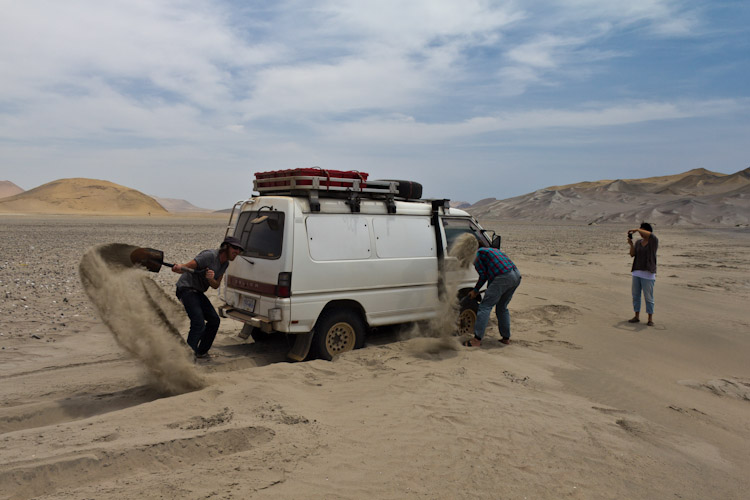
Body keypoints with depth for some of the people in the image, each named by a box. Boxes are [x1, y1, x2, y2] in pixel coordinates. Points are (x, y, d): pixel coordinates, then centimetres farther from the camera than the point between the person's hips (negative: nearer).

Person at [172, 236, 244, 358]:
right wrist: (178, 267, -48)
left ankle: (201, 352, 24)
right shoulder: (209, 256, -21)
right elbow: (186, 268, -25)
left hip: (197, 292, 9)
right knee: (199, 323, -22)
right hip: (186, 288, -9)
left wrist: (211, 279, -21)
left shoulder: (225, 263, 6)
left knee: (214, 320, 12)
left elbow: (216, 285, 2)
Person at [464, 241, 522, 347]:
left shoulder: (477, 253, 8)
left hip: (503, 277, -9)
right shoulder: (490, 250, 33)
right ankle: (506, 338, 25)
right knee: (502, 307, 22)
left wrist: (475, 290, 15)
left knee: (485, 306, -5)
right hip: (517, 275, 9)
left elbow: (483, 275, 2)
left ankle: (477, 339, -9)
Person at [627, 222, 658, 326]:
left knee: (648, 297, -2)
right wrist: (631, 244, -12)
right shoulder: (638, 242, 11)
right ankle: (637, 316, 18)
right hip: (637, 272, 6)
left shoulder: (654, 241, -5)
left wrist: (636, 230, -21)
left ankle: (650, 318, 7)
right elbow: (632, 254, 2)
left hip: (648, 274, -6)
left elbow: (650, 234, -27)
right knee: (635, 295, 8)